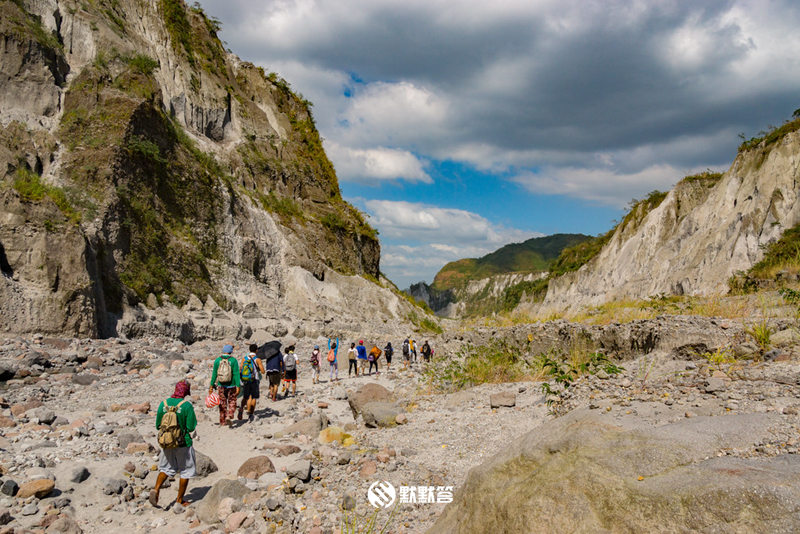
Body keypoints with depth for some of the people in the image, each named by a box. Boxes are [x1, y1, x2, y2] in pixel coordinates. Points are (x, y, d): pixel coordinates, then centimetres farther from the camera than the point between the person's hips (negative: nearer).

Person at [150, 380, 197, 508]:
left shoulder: (163, 403, -3)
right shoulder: (187, 405, -16)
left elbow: (158, 425, 3)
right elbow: (191, 427, -15)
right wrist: (194, 420, 5)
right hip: (183, 443, -4)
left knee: (166, 468, 21)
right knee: (185, 471, 11)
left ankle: (156, 489, -1)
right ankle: (180, 500, 18)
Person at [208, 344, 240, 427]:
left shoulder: (217, 360, -2)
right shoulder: (233, 360, -9)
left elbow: (214, 374, 1)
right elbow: (236, 374, -12)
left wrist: (211, 385, 8)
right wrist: (238, 386, -10)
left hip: (221, 386, 2)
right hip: (231, 385, -2)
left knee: (222, 403, 15)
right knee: (232, 402, 13)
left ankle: (222, 421, 21)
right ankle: (229, 417, -8)